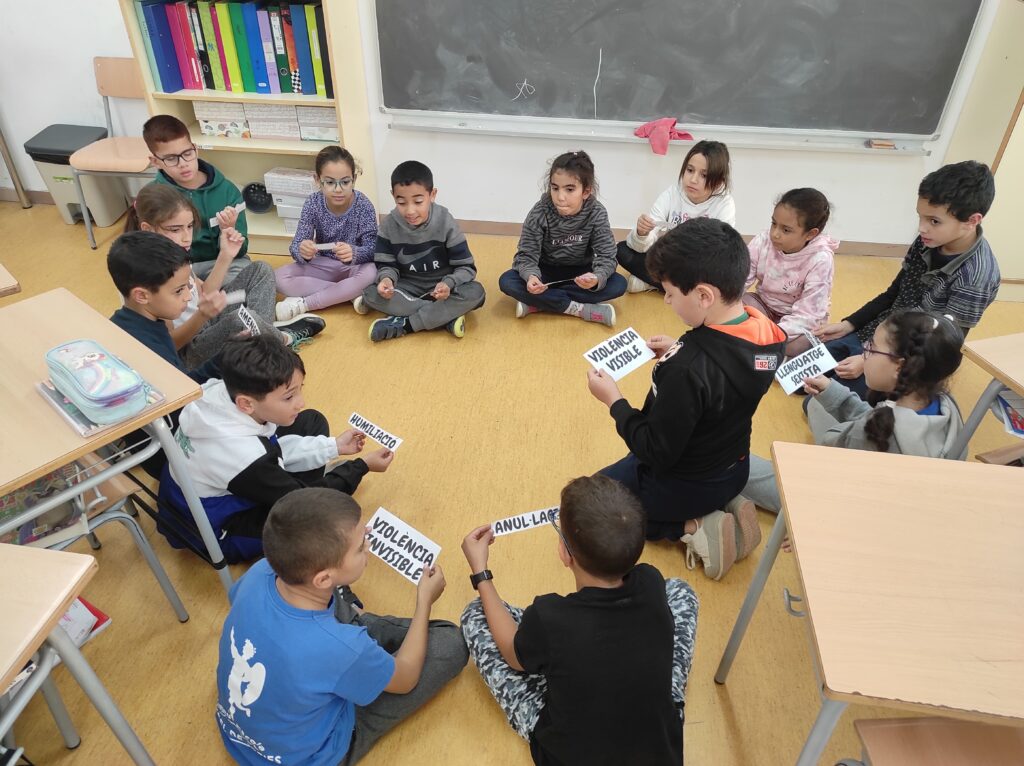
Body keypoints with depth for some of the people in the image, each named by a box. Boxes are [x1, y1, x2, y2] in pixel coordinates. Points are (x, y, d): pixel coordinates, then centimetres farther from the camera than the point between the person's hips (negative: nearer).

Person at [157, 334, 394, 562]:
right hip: (207, 531, -7)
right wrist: (362, 465, -13)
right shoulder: (244, 457, -40)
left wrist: (333, 446, -2)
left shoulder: (220, 393, -20)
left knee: (313, 422, 3)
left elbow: (275, 447, 0)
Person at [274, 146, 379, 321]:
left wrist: (353, 253, -46)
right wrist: (302, 250, -43)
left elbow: (372, 250, -22)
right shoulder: (313, 203, -13)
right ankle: (352, 293, -22)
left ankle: (302, 304, -25)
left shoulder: (363, 206, -18)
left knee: (372, 273, -37)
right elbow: (295, 246, -16)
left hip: (354, 266, -2)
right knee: (279, 278, -21)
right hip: (323, 265, 2)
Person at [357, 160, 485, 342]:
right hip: (409, 286, 2)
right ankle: (446, 316, -28)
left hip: (441, 286, -2)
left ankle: (403, 323, -28)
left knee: (475, 292, -32)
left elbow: (466, 267, -14)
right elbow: (386, 265, -4)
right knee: (371, 293, -25)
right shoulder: (389, 225, -11)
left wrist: (448, 284, -36)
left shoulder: (445, 223, -17)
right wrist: (386, 278, -29)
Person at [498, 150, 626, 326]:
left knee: (618, 284, -26)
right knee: (507, 282, -27)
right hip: (546, 271, -1)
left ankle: (537, 303, -26)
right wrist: (531, 276, -45)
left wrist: (597, 278, -46)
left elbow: (607, 255, -23)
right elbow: (526, 254, -21)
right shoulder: (539, 213, -22)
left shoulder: (597, 213, -20)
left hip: (580, 272, 1)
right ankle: (578, 309, -28)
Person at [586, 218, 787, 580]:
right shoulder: (766, 332, -13)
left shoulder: (687, 370, -37)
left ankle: (692, 529, 1)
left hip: (682, 486, -7)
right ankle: (718, 510, 12)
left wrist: (614, 400, -16)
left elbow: (656, 452, -26)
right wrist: (679, 352, -2)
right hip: (733, 470, 8)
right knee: (631, 469, 34)